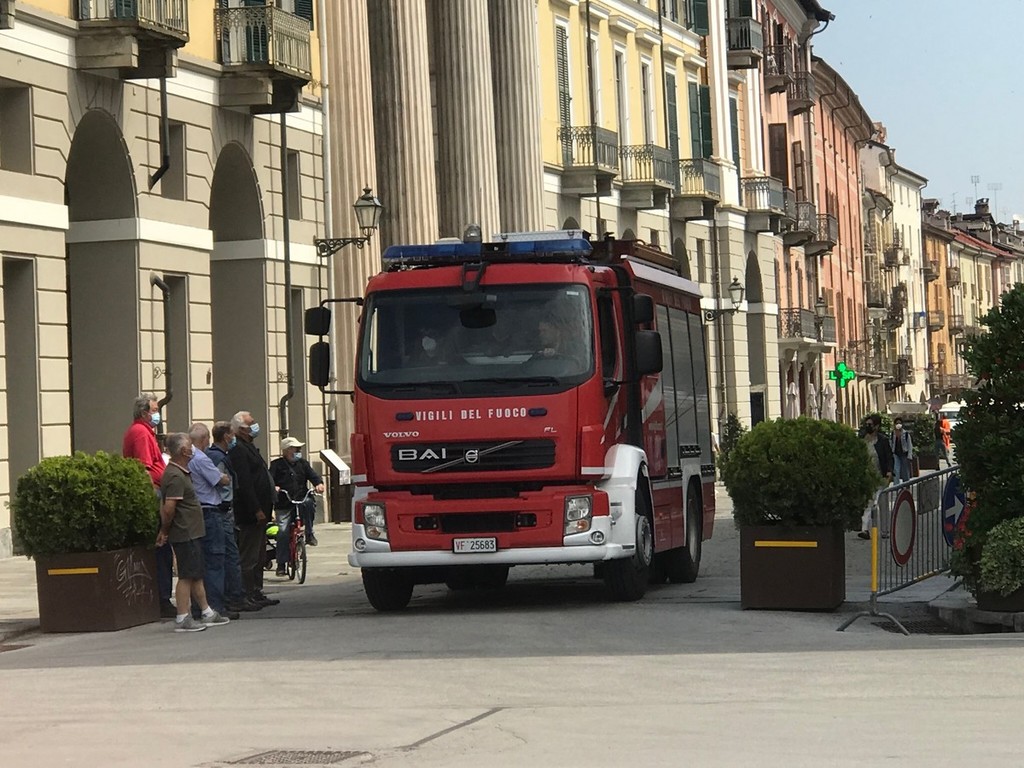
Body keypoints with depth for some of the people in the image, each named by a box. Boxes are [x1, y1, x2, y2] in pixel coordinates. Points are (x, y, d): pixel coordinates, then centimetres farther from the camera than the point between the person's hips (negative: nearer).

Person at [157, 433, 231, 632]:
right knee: (187, 576, -6)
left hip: (192, 533, 10)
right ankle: (182, 619, -3)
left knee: (196, 575, 15)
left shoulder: (181, 473, 15)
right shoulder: (176, 477, -19)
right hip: (185, 534, -10)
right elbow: (169, 508, -25)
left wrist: (165, 531, 16)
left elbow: (167, 508, 20)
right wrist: (165, 530, -12)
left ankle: (207, 613, 23)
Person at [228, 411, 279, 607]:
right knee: (249, 557, -7)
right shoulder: (238, 450, -15)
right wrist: (257, 510, -24)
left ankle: (256, 593, 20)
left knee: (258, 555, 15)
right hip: (249, 515, -11)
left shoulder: (248, 448, 19)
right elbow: (244, 484, -22)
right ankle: (248, 596, -5)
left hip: (258, 513, 11)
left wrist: (265, 508, 20)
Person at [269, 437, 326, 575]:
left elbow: (313, 475, 6)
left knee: (309, 503, -32)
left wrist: (319, 483, -16)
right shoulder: (277, 465, 5)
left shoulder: (303, 464, 16)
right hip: (284, 505, -2)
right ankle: (281, 565, -6)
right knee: (283, 531, -12)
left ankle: (309, 534, -13)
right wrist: (273, 487, -28)